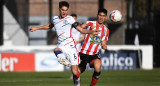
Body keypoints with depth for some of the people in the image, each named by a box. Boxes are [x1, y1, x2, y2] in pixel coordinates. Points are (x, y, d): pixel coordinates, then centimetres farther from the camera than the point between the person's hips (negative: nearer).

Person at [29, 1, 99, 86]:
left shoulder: (69, 19, 1)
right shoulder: (55, 19, 13)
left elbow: (81, 30, 1)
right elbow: (49, 26, 35)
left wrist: (91, 32, -15)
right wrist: (36, 28, 40)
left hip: (70, 46, -3)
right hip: (61, 46, 3)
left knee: (75, 72, -8)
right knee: (56, 50, -38)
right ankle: (62, 59, -63)